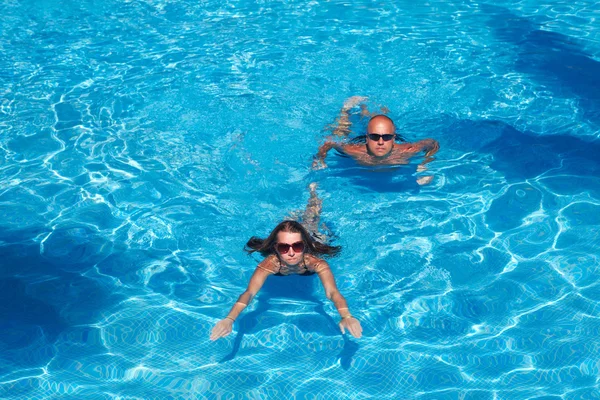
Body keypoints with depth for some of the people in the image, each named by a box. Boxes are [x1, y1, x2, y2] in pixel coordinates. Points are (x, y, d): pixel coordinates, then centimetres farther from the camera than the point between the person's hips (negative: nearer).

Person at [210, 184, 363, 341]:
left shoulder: (314, 262, -50)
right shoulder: (271, 263, -49)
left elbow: (332, 292, -61)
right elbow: (249, 292, -59)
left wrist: (347, 317, -81)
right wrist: (229, 319, -77)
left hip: (313, 240, 1)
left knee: (311, 216, 35)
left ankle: (313, 191, 60)